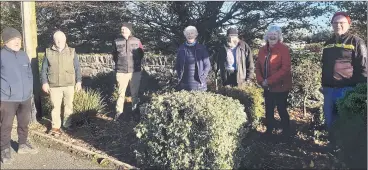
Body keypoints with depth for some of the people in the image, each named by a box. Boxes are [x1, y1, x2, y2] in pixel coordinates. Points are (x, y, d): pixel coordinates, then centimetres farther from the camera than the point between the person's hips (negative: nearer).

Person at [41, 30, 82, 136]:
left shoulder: (71, 51, 3)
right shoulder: (48, 52, 3)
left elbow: (77, 68, 5)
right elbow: (44, 69, 6)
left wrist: (78, 81, 1)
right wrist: (44, 82, 0)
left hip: (69, 85, 1)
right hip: (54, 85, 0)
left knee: (69, 105, 9)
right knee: (56, 106, 3)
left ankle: (67, 124, 23)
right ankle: (55, 127, 15)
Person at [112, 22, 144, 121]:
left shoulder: (137, 41, -3)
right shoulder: (117, 42, -1)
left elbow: (141, 54, 9)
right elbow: (114, 55, 12)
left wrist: (137, 63, 7)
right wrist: (119, 64, 11)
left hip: (135, 71, 0)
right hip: (121, 71, 0)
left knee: (134, 92, 11)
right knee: (121, 92, 4)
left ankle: (135, 110, 26)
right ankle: (119, 111, 15)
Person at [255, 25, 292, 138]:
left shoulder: (284, 49, -11)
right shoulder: (262, 50, 7)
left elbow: (285, 68, -20)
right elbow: (258, 67, 10)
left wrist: (269, 81, -21)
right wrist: (261, 81, -7)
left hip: (281, 86, -6)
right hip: (267, 87, 6)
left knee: (282, 110, 3)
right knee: (269, 110, 16)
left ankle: (286, 134, 19)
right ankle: (269, 131, 31)